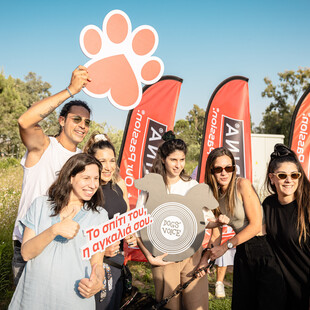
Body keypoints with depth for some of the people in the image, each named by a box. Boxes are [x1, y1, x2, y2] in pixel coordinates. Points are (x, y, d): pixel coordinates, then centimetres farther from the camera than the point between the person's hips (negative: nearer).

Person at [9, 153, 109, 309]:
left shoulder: (99, 215, 0)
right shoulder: (41, 204, 1)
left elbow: (97, 263, 0)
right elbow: (26, 253, -6)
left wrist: (98, 283, -21)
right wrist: (54, 230, -21)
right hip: (33, 297, 1)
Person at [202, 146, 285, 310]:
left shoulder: (242, 184, -13)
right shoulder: (215, 194, 6)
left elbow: (256, 225, -16)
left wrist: (225, 246, -15)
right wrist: (208, 255, -2)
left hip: (263, 248, -6)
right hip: (242, 251, 6)